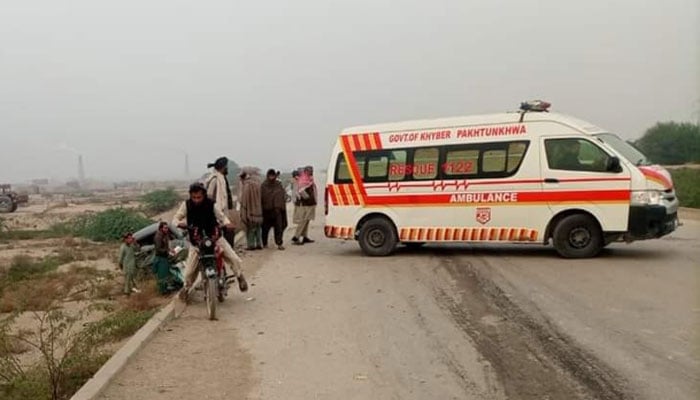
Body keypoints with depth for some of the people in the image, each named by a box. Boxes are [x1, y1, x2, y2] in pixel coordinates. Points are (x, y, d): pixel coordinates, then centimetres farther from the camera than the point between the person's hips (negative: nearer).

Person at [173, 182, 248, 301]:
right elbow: (176, 218, -2)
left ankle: (240, 277, 14)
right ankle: (186, 286, 26)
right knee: (190, 268, -4)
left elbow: (221, 216, 0)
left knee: (233, 258, -11)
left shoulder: (211, 205, -10)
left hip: (213, 236, 0)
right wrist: (179, 223, -26)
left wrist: (226, 222, -23)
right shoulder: (186, 205, -8)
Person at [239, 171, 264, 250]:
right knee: (258, 228, 14)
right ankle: (259, 244, 16)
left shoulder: (245, 186, -12)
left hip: (249, 211, -5)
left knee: (250, 229, 3)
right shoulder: (257, 185, 4)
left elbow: (244, 200, -12)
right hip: (258, 210, 5)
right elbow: (261, 199, 10)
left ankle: (251, 245, 4)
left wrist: (243, 213, -8)